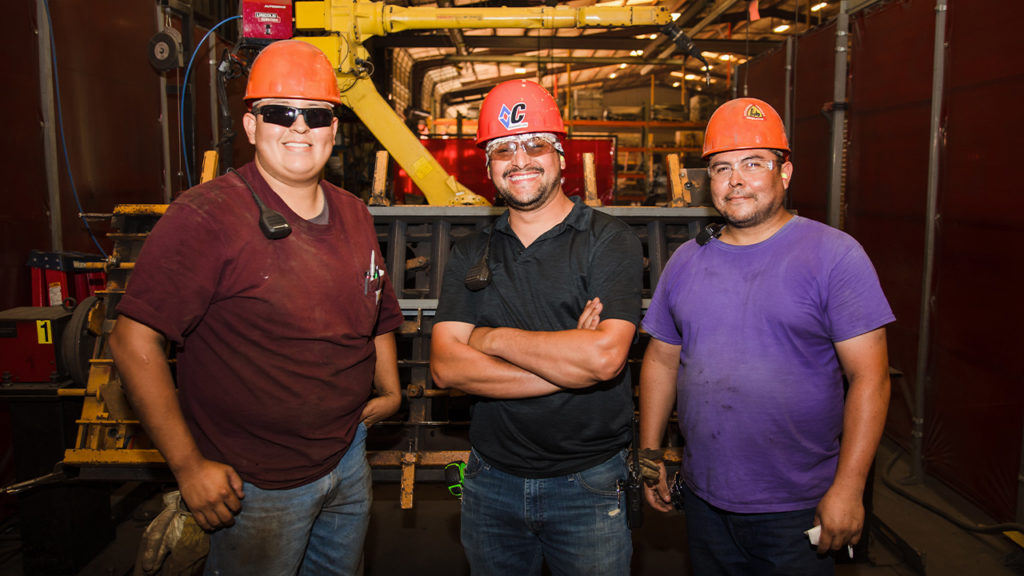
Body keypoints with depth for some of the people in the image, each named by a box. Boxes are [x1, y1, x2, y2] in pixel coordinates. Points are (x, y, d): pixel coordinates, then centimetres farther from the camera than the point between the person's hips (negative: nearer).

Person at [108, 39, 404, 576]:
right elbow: (134, 341, -21)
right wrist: (189, 465, -20)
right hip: (254, 486, -6)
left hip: (348, 462, 7)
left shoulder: (353, 215, 3)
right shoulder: (205, 216, -19)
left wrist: (389, 390, 11)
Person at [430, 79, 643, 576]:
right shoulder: (470, 255, 4)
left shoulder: (609, 241, -8)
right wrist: (567, 365, -17)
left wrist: (493, 338, -12)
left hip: (588, 482, -3)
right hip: (491, 477, 4)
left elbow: (604, 356, -23)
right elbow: (446, 365, -9)